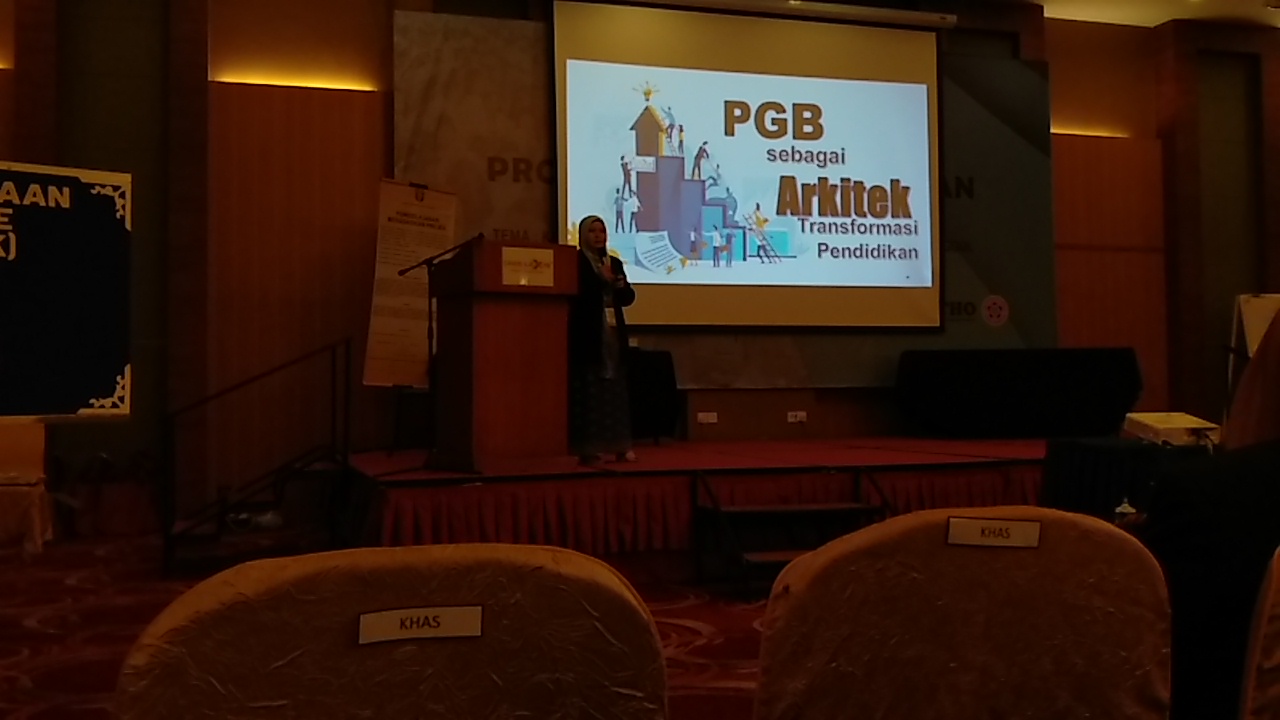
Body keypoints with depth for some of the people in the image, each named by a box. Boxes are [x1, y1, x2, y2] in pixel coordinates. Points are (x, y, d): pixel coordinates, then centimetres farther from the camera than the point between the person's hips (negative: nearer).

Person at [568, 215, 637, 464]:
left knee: (615, 389, 7)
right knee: (589, 389, -7)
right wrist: (603, 281, -15)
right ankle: (589, 447, -5)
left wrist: (622, 286, -5)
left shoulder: (615, 263, 16)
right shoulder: (575, 262, -2)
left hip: (614, 333, 6)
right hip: (587, 334, -6)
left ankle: (617, 444, 12)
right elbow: (577, 294, -16)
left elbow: (628, 298, 15)